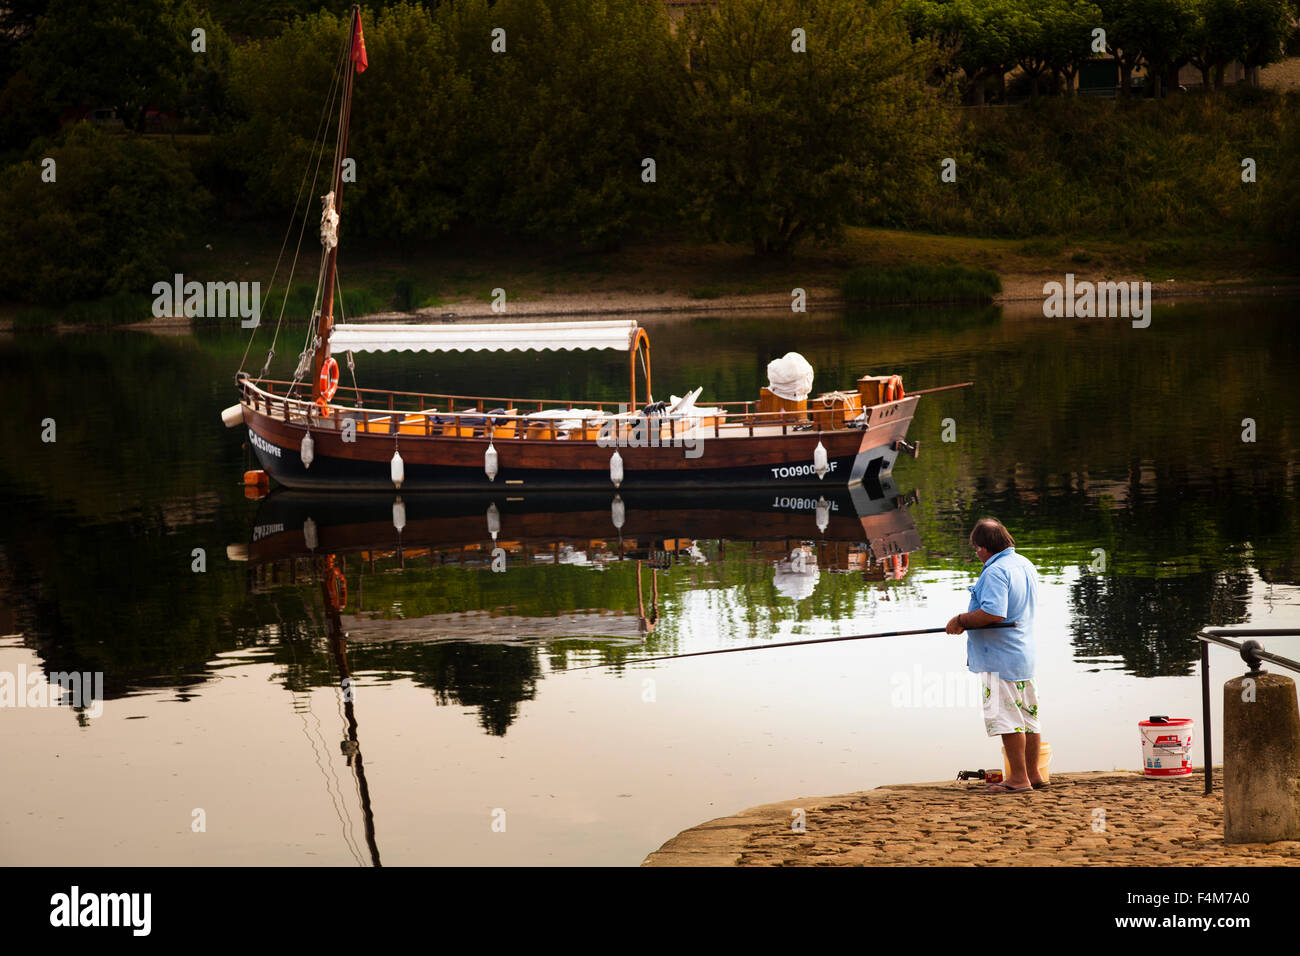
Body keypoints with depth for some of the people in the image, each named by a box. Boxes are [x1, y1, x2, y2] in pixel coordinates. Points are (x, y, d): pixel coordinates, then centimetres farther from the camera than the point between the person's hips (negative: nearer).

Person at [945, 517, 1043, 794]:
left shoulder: (995, 572, -18)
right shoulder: (1026, 566, 14)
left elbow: (993, 613, -29)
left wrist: (961, 620, -14)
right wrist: (968, 622, 19)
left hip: (1000, 655, -10)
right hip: (1025, 654, 10)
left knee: (1006, 717, -6)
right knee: (1028, 716, 14)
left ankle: (1019, 778, -5)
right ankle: (1032, 774, 20)